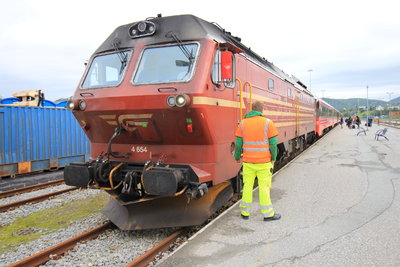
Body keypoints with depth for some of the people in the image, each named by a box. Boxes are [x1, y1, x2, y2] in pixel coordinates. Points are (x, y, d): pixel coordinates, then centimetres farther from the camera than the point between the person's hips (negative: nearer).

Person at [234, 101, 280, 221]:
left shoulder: (243, 123, 1)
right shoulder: (268, 123, -7)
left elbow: (238, 143, 0)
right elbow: (273, 143, -8)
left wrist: (237, 157, 15)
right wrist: (274, 158, 6)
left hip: (248, 162, 3)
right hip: (264, 162, -2)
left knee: (247, 186, 11)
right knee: (264, 187, 5)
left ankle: (245, 212, 20)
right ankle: (268, 214, 14)